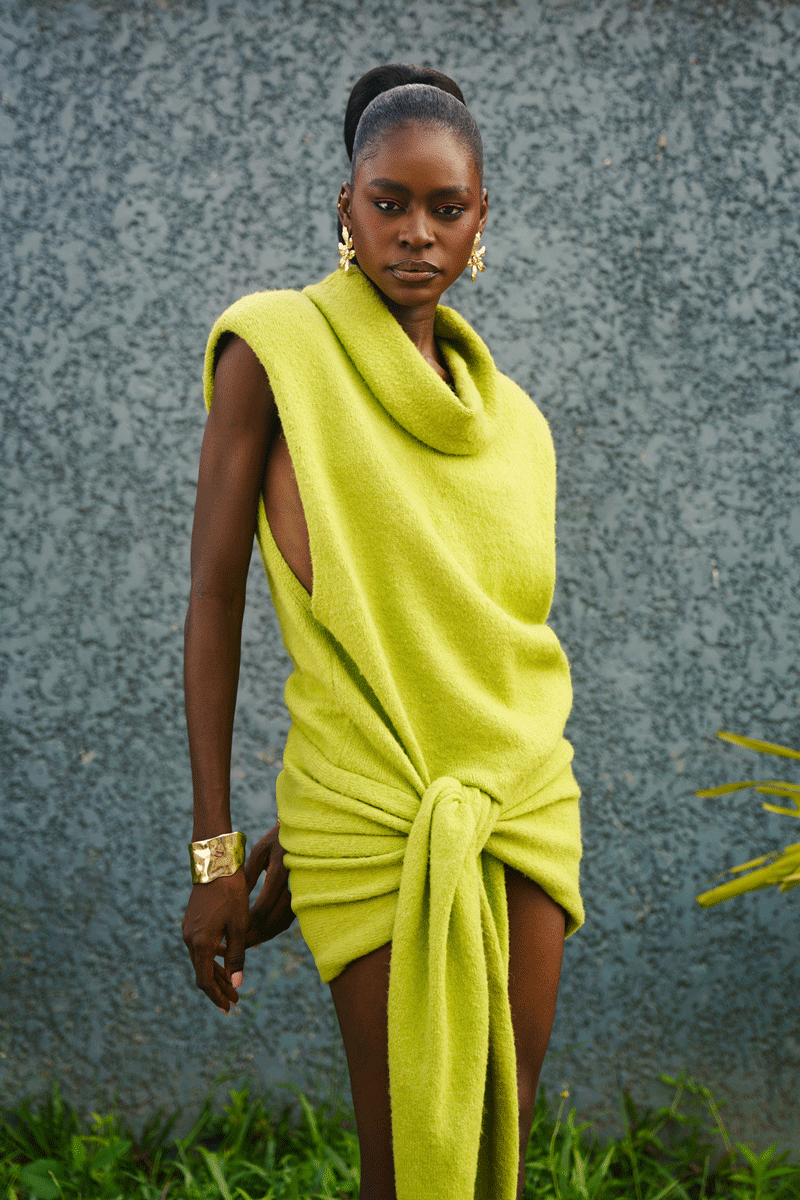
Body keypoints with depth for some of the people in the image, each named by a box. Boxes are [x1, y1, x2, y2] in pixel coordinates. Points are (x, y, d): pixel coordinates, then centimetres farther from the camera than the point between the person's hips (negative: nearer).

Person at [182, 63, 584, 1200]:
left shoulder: (509, 416, 10)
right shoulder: (276, 346, -4)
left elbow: (475, 622, 12)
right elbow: (214, 594, -5)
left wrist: (306, 848, 7)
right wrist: (215, 851, -9)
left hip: (526, 799, 5)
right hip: (371, 814, -5)